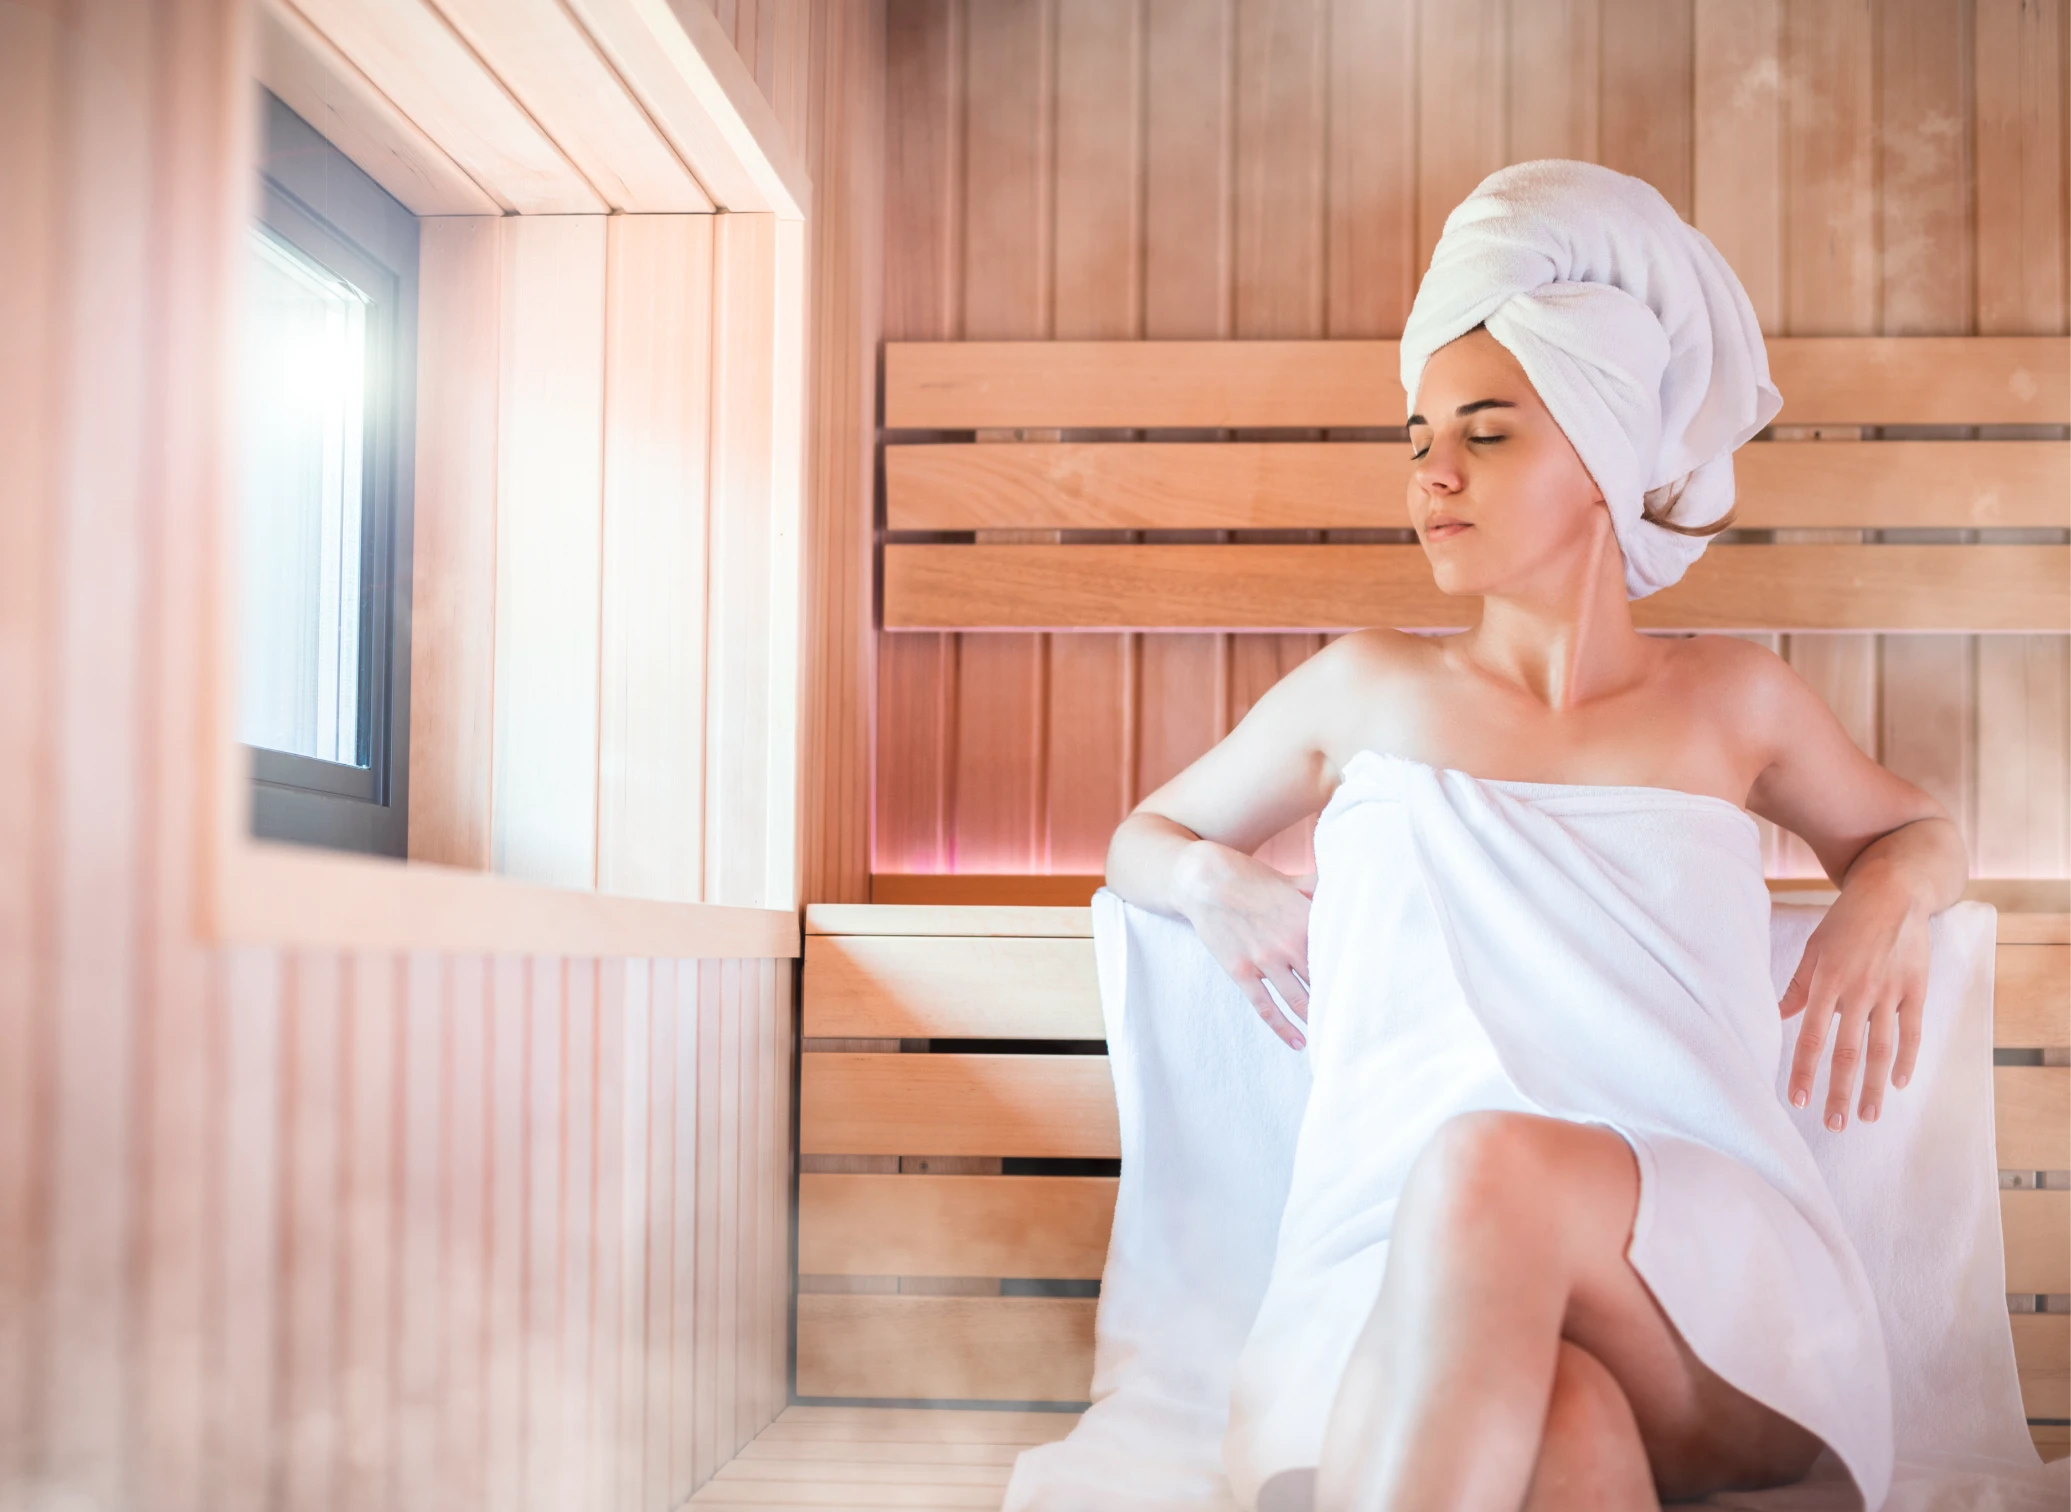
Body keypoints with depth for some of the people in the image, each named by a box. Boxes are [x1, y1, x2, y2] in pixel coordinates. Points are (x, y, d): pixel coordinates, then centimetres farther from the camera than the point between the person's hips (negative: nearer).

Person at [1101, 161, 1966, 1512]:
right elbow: (1142, 838, 28)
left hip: (1702, 1307, 1)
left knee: (1494, 1161, -36)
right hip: (1412, 1279, 0)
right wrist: (1214, 879, 3)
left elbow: (1921, 831, 33)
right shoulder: (1367, 689, 14)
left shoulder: (1730, 700, 13)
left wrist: (1890, 895, 7)